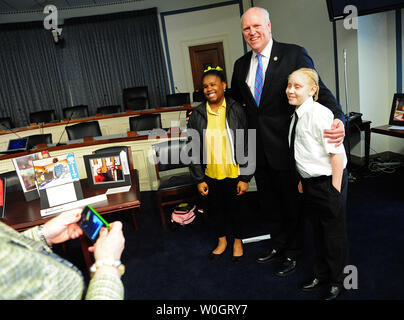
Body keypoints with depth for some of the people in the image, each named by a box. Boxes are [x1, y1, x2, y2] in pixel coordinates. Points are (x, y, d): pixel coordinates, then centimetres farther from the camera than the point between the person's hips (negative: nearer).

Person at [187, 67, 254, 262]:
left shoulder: (235, 110, -8)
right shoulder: (197, 115, -3)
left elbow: (245, 145, -7)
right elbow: (193, 149, 0)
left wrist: (245, 177, -9)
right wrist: (199, 179, -2)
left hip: (233, 173, -2)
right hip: (210, 175, 2)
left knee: (234, 208, 14)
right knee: (215, 209, 17)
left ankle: (238, 241, 40)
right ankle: (221, 241, 42)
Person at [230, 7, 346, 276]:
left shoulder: (294, 54, -9)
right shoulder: (241, 65, 8)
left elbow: (319, 90, -14)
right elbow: (235, 102, 18)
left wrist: (338, 119, -31)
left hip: (285, 145, -5)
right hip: (259, 149, 5)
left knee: (292, 202, 13)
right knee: (269, 203, 20)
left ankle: (292, 253, 35)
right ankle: (278, 245, 44)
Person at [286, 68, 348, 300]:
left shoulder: (319, 114, -21)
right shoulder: (297, 115, 5)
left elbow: (336, 152, -22)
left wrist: (335, 189, -21)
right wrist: (303, 179, 16)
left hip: (328, 181, -8)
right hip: (310, 182, 8)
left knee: (334, 232, 9)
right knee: (318, 229, 22)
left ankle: (338, 281, 31)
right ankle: (321, 274, 42)